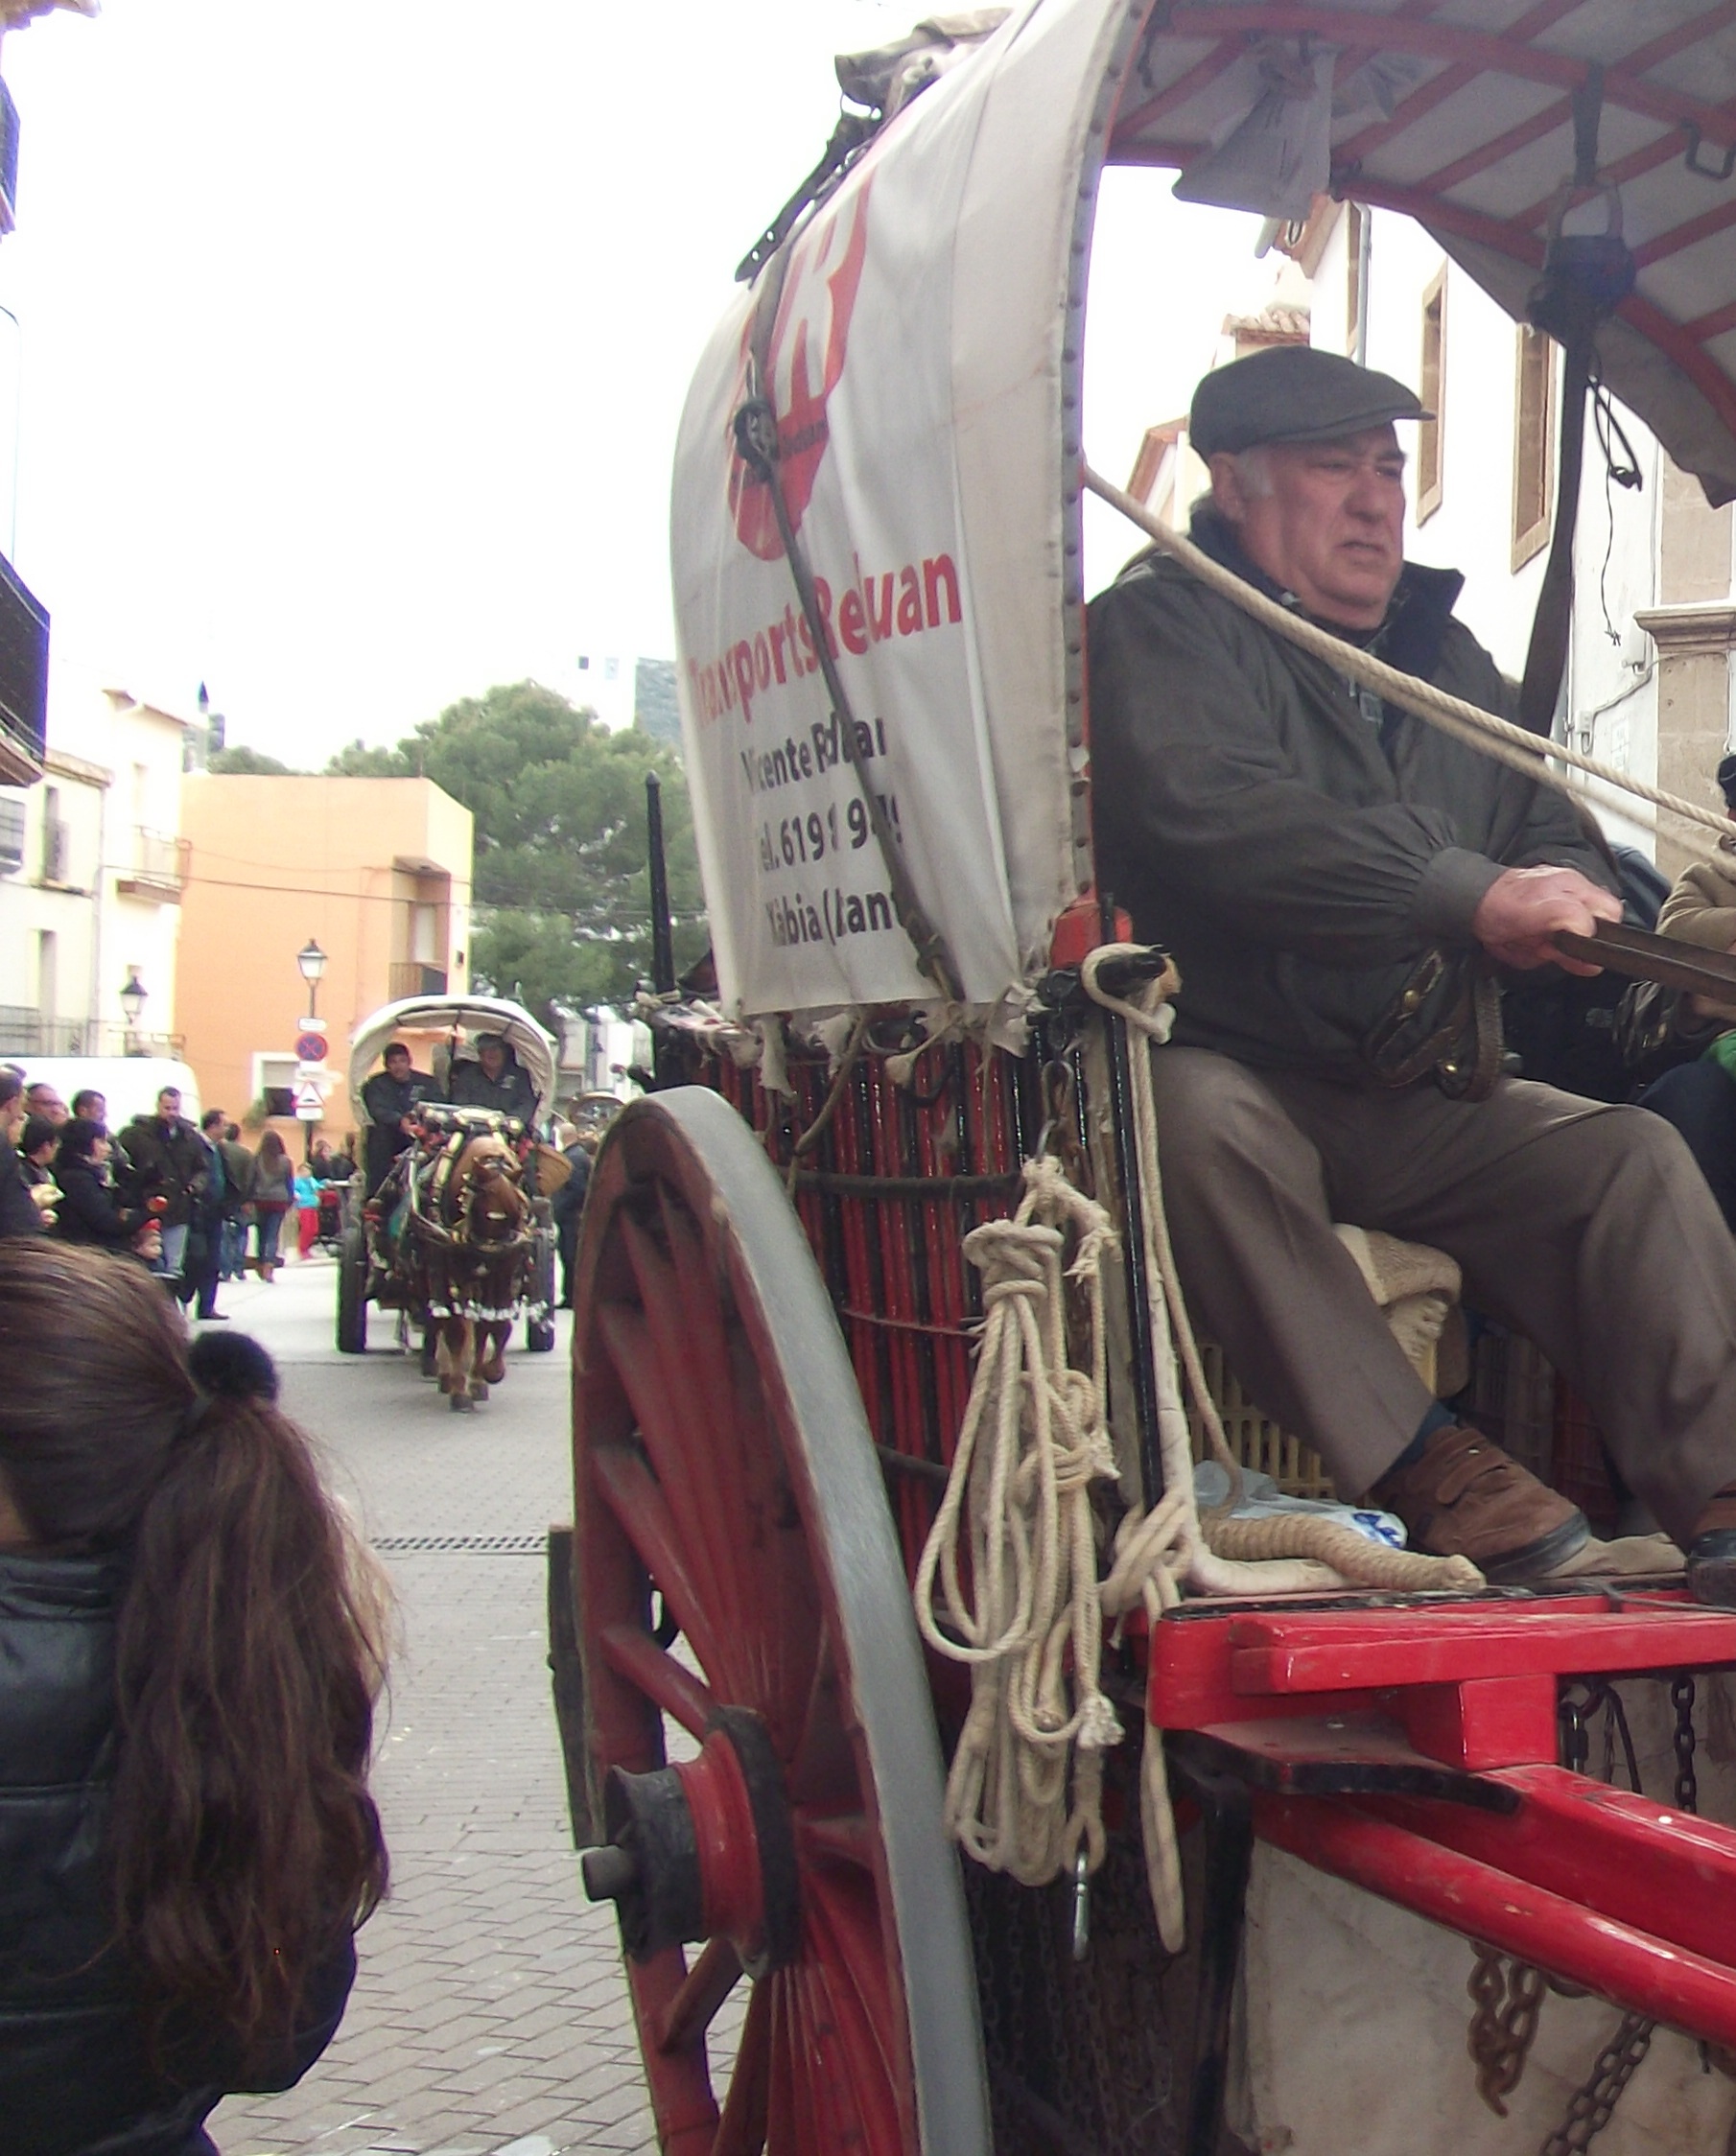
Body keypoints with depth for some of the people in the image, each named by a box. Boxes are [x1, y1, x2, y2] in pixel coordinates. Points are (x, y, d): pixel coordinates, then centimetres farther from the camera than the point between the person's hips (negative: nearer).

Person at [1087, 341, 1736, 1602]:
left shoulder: (1446, 658, 20)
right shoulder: (1158, 627, -4)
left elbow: (1554, 833, 21)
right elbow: (1215, 817, -23)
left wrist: (1565, 893, -7)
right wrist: (1473, 896, -29)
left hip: (1417, 1105, 6)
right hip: (1228, 1067, -6)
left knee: (1631, 1154, -15)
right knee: (1197, 1119, -38)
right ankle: (1421, 1461, -35)